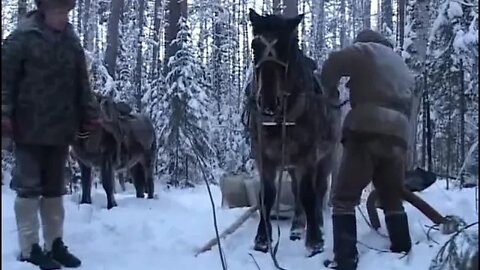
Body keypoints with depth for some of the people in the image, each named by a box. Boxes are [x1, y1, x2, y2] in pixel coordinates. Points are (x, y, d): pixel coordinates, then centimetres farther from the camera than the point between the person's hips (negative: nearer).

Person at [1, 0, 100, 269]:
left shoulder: (72, 42, 9)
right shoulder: (22, 37, -6)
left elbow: (82, 84, 13)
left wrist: (90, 115, 8)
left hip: (60, 129, 5)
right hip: (30, 128, -5)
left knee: (55, 188, 12)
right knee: (29, 187, 0)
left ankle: (55, 244, 21)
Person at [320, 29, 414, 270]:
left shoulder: (365, 50, 10)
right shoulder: (402, 67, 33)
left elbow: (334, 63, -5)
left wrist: (326, 91, 10)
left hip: (367, 132, -7)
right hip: (398, 136, 7)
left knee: (344, 197, -3)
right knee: (393, 200, 18)